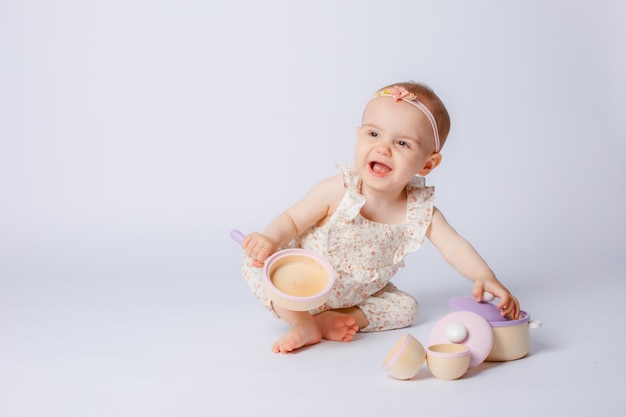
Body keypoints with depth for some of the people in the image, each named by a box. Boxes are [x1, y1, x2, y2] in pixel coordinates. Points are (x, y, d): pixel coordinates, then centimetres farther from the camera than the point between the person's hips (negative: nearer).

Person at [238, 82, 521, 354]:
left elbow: (454, 245, -19)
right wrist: (271, 238, -39)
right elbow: (292, 220, -17)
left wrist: (484, 277, -37)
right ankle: (303, 325, -9)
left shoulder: (420, 211, -17)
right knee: (259, 264, -26)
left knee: (406, 307, -4)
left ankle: (332, 319, -7)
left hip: (357, 296, 4)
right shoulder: (337, 191, -26)